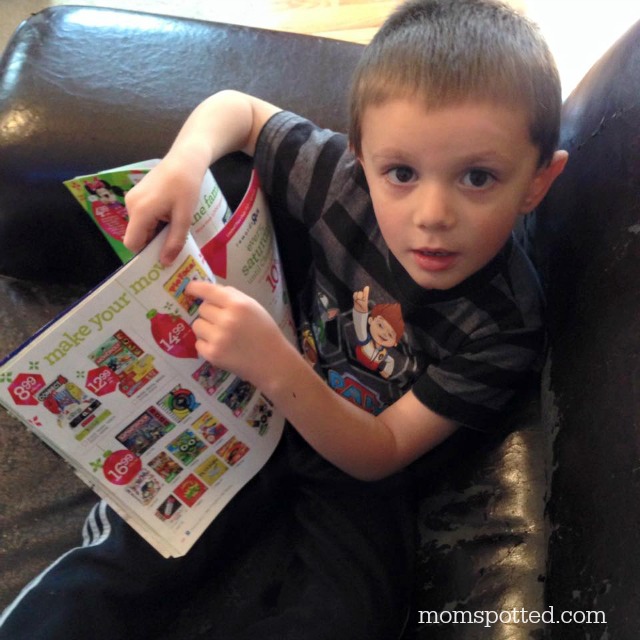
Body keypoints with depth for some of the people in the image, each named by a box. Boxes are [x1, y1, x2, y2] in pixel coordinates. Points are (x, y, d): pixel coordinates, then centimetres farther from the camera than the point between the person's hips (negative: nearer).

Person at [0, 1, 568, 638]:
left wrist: (276, 367, -40)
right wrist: (184, 159, -27)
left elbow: (379, 454, -23)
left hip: (357, 463, -1)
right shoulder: (348, 180, -21)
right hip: (269, 407, 2)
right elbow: (236, 107, -3)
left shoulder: (503, 324, -27)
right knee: (124, 566, -13)